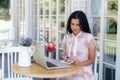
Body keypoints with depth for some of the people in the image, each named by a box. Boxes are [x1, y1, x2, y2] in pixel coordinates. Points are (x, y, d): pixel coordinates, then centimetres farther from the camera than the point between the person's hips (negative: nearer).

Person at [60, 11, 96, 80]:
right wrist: (64, 57, -3)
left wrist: (80, 64, -17)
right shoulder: (67, 37, 10)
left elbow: (92, 60, -1)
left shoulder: (89, 37, -4)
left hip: (83, 73, -3)